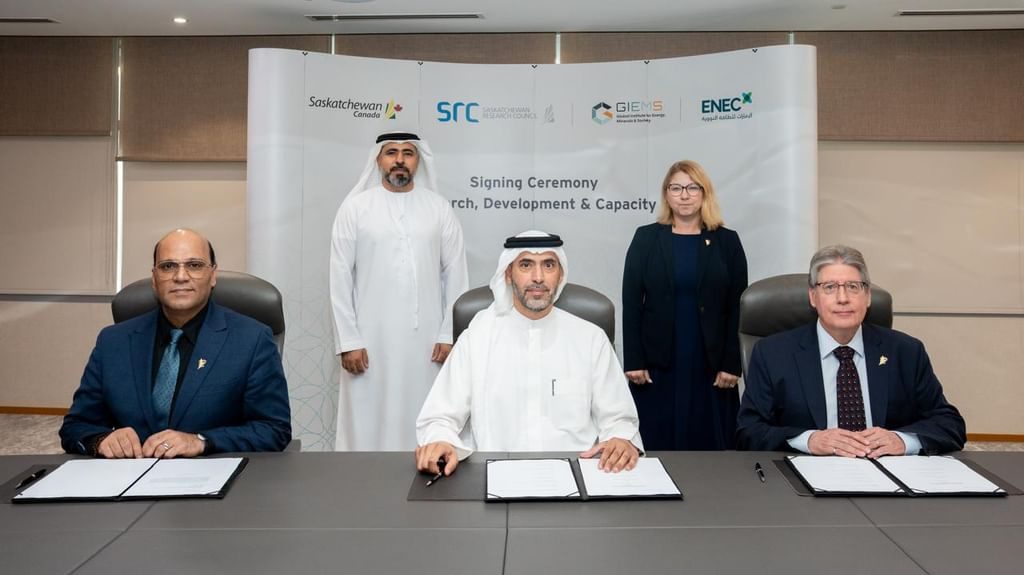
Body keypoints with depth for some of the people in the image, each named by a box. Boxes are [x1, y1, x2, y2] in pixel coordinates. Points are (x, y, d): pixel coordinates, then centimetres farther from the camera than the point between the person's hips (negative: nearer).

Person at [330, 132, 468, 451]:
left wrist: (450, 335, 0)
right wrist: (348, 340, -5)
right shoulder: (355, 207, 1)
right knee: (367, 426, 3)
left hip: (426, 340, 1)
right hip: (371, 340, -1)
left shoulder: (439, 208, 4)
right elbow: (340, 278, 0)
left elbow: (455, 275, 4)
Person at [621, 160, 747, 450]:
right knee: (657, 444, 4)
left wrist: (731, 364, -4)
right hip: (658, 363, 0)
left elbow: (737, 308, 2)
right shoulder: (646, 238, 4)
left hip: (710, 364, 1)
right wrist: (633, 361, -6)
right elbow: (631, 303, 0)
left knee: (709, 444, 5)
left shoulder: (727, 241, 5)